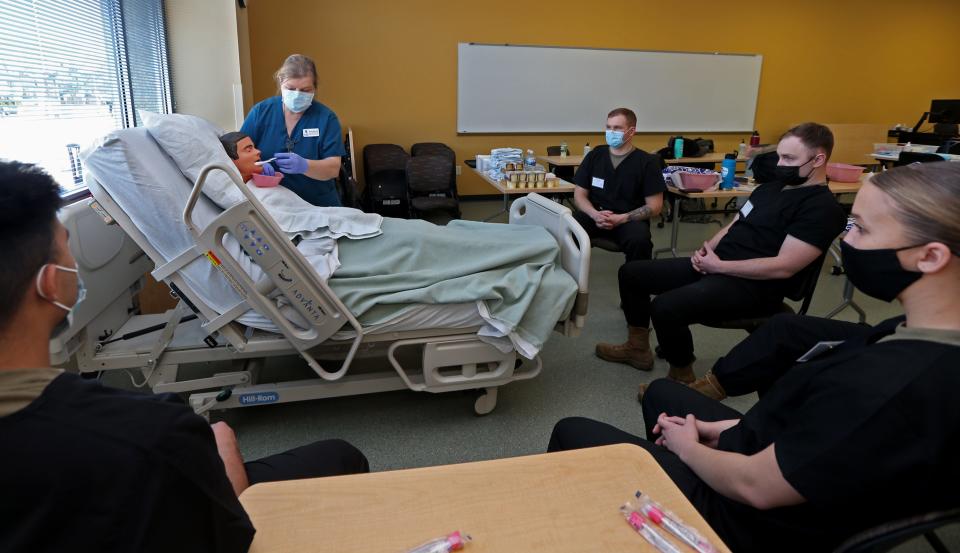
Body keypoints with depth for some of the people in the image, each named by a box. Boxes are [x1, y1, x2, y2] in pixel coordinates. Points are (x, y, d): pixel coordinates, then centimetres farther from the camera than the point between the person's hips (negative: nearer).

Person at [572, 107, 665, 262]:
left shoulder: (647, 162, 1)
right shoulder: (595, 155, 10)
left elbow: (654, 206, -2)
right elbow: (579, 195, 9)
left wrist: (621, 219, -16)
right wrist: (595, 214, -13)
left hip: (629, 219, -2)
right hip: (595, 216, 2)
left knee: (639, 240, -35)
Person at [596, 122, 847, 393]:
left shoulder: (822, 208, -12)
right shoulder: (772, 187, 16)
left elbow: (784, 267, -21)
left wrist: (719, 266, -18)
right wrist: (706, 250, 0)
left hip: (753, 285, -9)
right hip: (717, 264, 10)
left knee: (665, 307, -33)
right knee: (631, 273, 6)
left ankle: (681, 378, -8)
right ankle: (638, 348, 19)